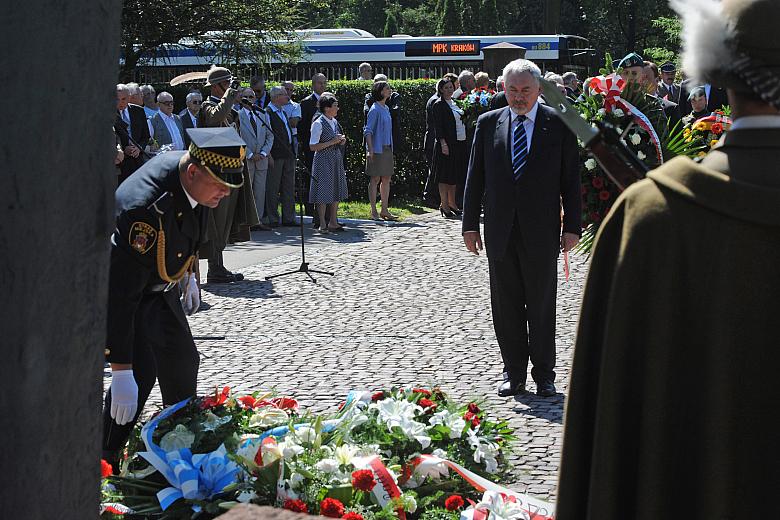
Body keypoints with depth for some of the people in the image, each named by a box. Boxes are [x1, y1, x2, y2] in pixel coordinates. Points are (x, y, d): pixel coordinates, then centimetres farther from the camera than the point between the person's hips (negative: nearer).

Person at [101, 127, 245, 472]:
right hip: (118, 286, -9)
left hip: (160, 285, 9)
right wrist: (121, 371, -39)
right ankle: (105, 466, -7)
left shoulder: (194, 178, -16)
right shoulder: (144, 209, -41)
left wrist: (188, 274, 22)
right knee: (141, 371, -20)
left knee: (183, 361, 15)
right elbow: (121, 293, -40)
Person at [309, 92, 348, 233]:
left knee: (336, 191, 11)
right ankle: (322, 224, 3)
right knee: (323, 192, -4)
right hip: (323, 160, -8)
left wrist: (341, 141, 3)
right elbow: (313, 146, -17)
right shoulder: (318, 124, -14)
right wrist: (332, 142, -20)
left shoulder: (334, 122, 10)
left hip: (336, 159, 8)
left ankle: (333, 222, 20)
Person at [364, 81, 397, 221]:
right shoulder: (375, 109, -11)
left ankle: (385, 210, 14)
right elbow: (368, 131, -13)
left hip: (387, 149, 8)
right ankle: (373, 212, 1)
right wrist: (370, 150, -20)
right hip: (377, 149, -8)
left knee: (386, 179, 9)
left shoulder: (386, 108, 13)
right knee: (375, 179, -3)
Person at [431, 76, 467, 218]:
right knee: (445, 176, -4)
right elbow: (438, 126, -12)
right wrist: (443, 143, -20)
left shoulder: (455, 103, 17)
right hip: (446, 144, -8)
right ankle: (444, 205, -1)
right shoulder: (439, 105, -6)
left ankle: (452, 203, 20)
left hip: (459, 144, 8)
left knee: (454, 175, 12)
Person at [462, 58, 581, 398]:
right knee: (505, 307, 8)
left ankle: (544, 375, 16)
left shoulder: (559, 124, -1)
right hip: (500, 231, 2)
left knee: (542, 308, 6)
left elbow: (571, 179, 0)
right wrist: (470, 224, 4)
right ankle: (513, 373, 18)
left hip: (541, 231, -2)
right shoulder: (488, 123, 6)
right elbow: (475, 177, 8)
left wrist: (572, 226, -4)